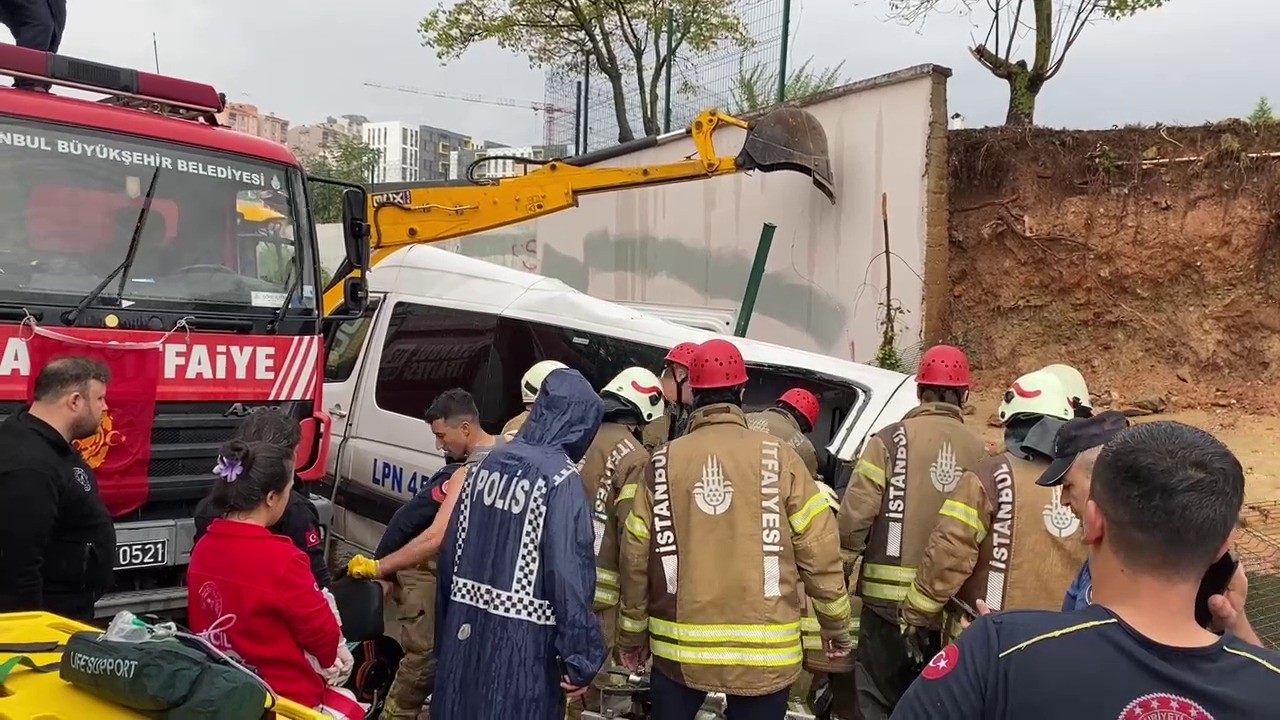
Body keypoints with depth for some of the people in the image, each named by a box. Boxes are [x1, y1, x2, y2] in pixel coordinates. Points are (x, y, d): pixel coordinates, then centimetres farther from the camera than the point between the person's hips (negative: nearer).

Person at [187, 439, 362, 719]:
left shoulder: (203, 548, -4)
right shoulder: (282, 560, -24)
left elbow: (200, 621, 9)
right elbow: (324, 636, -12)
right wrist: (333, 657, 10)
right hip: (284, 696, -7)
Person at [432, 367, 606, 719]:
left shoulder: (488, 463, 7)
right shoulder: (560, 477, -14)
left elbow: (451, 553, 11)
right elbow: (570, 574, -18)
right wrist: (580, 658, -14)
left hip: (465, 632, 7)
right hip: (522, 641, -7)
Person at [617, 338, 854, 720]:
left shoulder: (664, 461, -2)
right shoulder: (778, 457, -5)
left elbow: (636, 556, 1)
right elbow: (818, 551, -4)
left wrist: (632, 633, 14)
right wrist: (837, 625, 10)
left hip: (679, 646, 1)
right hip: (762, 650, -1)